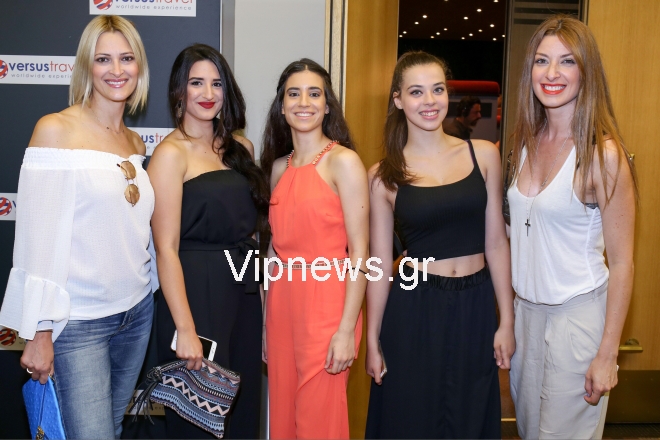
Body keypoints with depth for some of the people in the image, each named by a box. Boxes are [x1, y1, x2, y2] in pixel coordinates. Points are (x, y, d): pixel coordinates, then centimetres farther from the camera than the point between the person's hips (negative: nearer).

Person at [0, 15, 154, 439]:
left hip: (137, 312, 6)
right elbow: (38, 237, -12)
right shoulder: (55, 130, -10)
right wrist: (39, 333, -12)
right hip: (79, 321, -6)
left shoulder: (136, 143, 8)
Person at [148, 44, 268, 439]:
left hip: (244, 290, 6)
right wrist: (184, 328, -18)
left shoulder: (240, 148, 10)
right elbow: (166, 247, -14)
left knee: (243, 405, 16)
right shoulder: (171, 153, -8)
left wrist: (258, 288, 4)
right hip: (196, 292, -6)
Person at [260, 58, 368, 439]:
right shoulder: (279, 167, 11)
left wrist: (347, 330, -16)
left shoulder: (343, 161, -7)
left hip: (327, 304, -6)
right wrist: (268, 318, 12)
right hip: (282, 303, 6)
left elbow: (360, 253, -11)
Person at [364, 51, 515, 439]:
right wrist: (372, 340, 2)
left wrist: (506, 321, 2)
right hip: (413, 309, -1)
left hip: (475, 306, 2)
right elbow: (380, 263, 0)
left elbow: (496, 242, 3)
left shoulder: (484, 155, 0)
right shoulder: (384, 175, -3)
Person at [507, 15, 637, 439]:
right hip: (526, 308, 6)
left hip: (578, 313, -6)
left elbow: (622, 264, -14)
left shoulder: (603, 154, -17)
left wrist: (607, 353, -14)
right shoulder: (527, 142, 2)